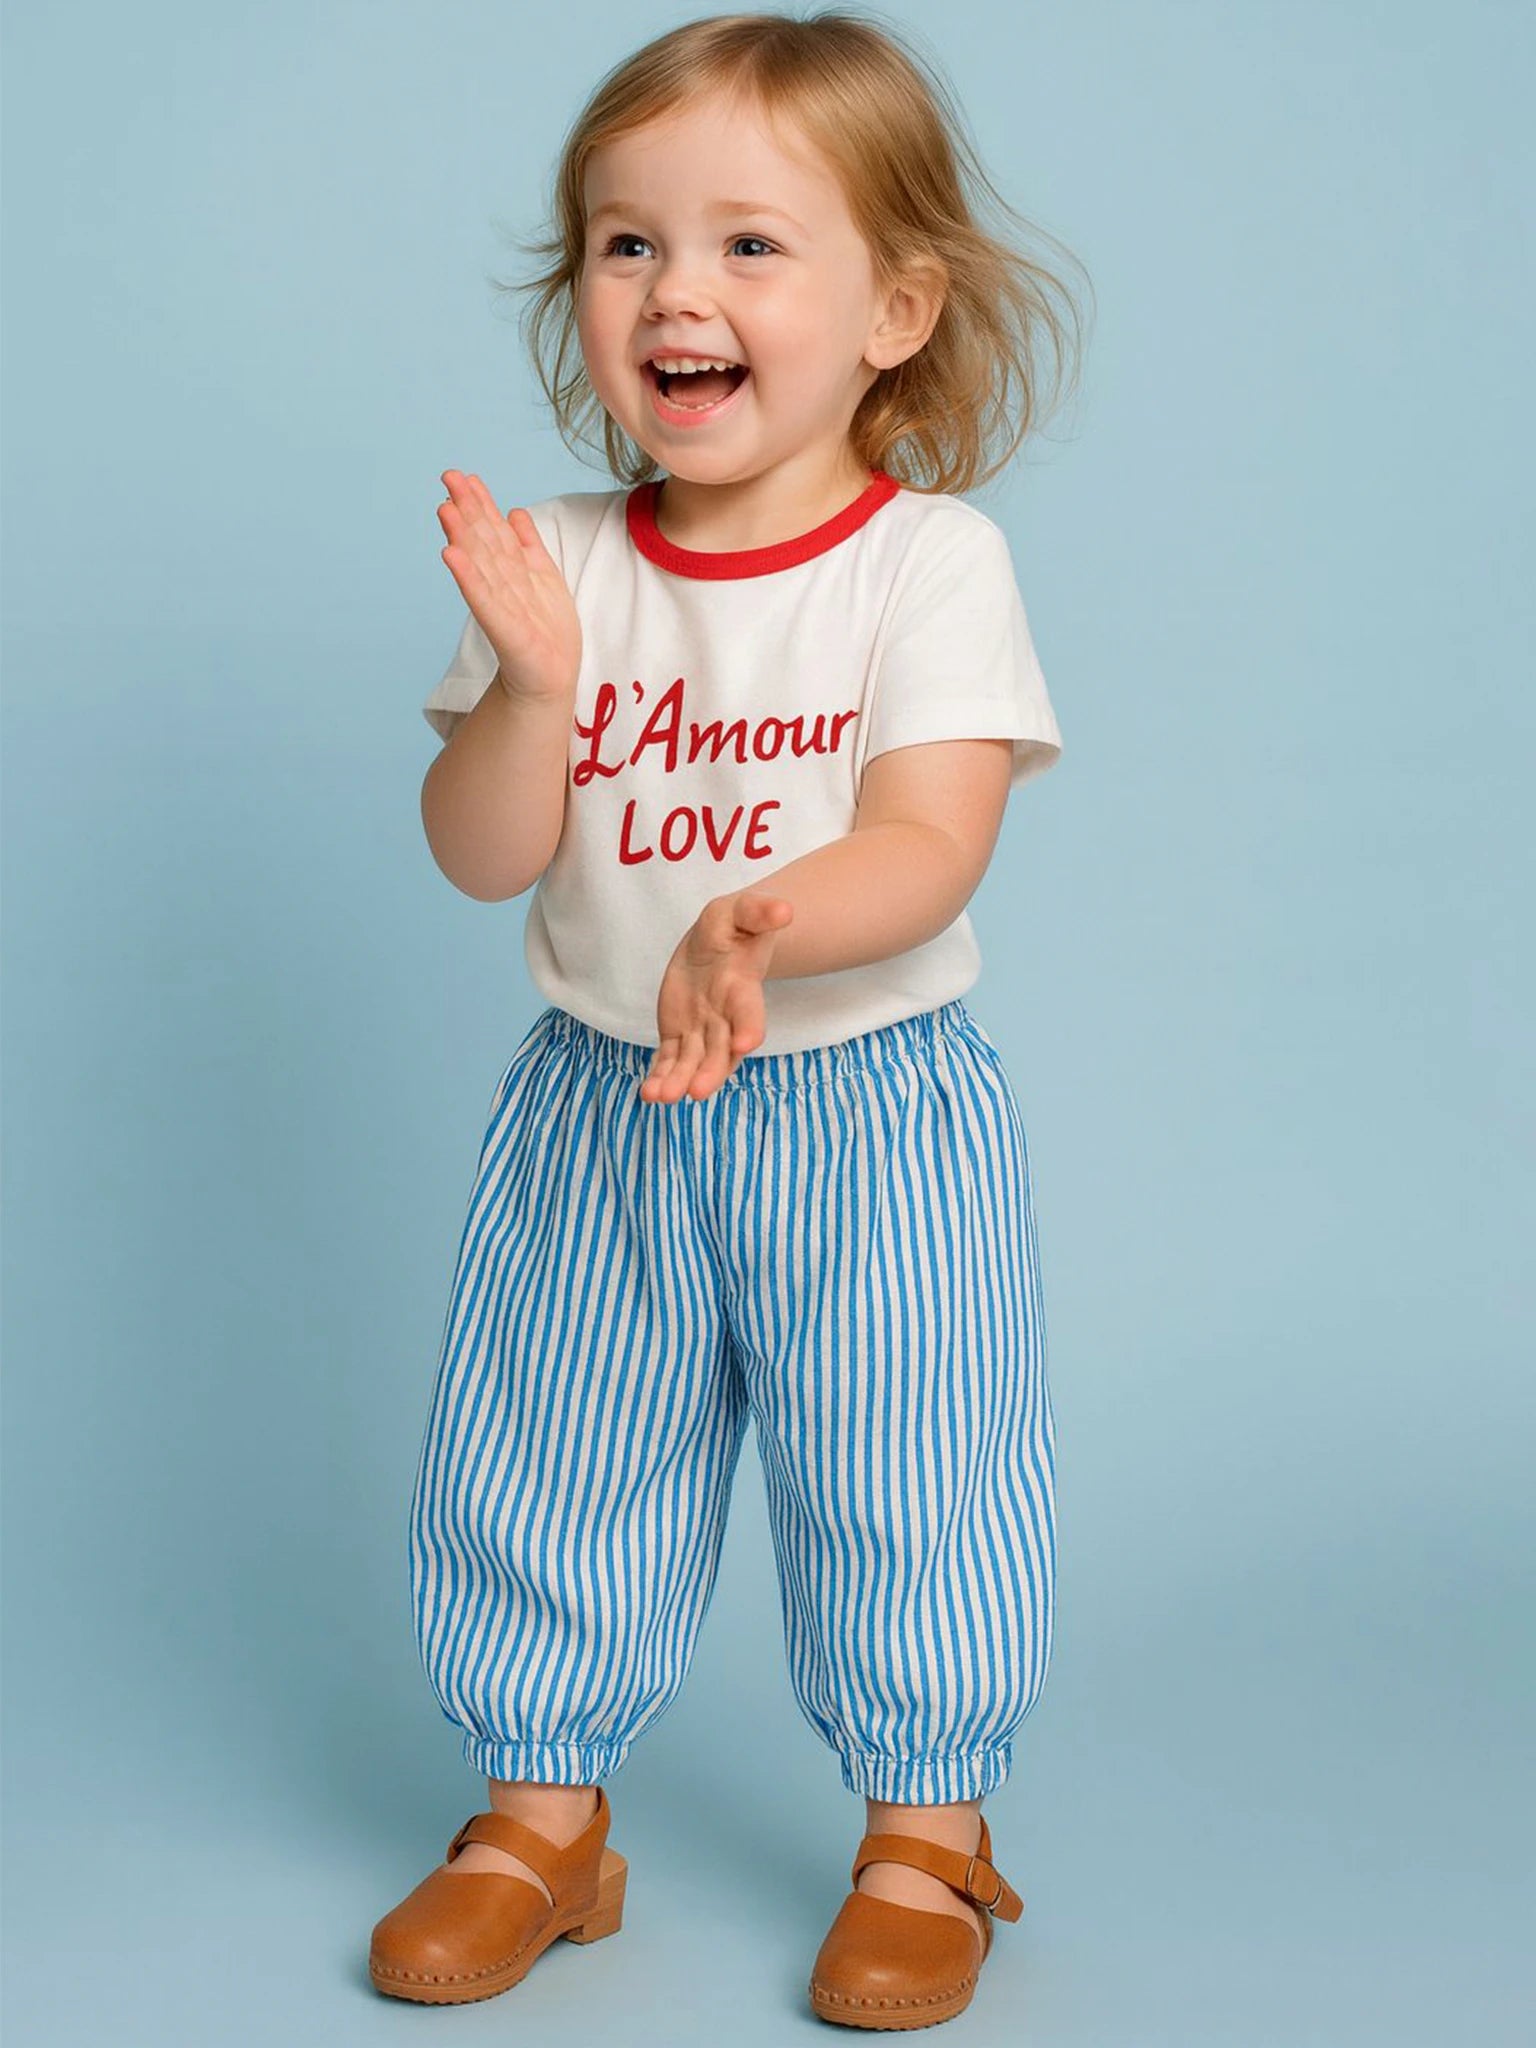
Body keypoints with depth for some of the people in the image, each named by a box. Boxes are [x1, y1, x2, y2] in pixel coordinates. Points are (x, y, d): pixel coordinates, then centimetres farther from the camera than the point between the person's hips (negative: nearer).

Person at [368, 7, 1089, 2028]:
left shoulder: (933, 561, -11)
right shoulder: (563, 564, -2)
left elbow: (932, 845, -20)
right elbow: (482, 857, -5)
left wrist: (758, 923, -39)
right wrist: (530, 689, -24)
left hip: (872, 1117, -3)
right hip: (596, 1117, 3)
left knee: (899, 1475, 6)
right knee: (549, 1463, 12)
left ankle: (928, 1830, 26)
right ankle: (543, 1810, 32)